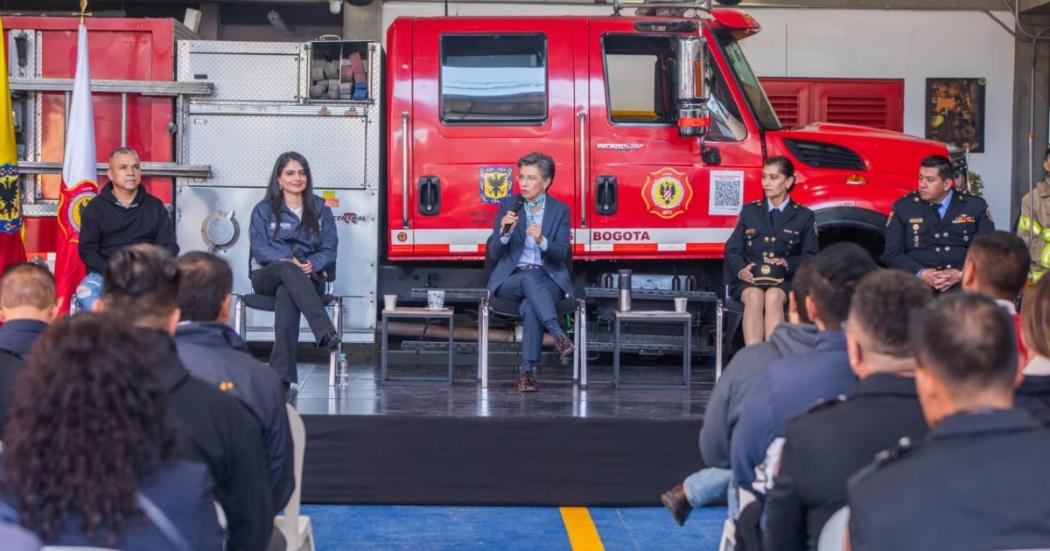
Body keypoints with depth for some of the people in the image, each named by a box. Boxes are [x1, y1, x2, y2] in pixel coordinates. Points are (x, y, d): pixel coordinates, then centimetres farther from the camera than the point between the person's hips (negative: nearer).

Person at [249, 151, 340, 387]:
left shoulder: (320, 209, 13)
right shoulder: (263, 210, 10)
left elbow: (329, 250, 5)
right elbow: (259, 249, -3)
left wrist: (311, 264, -18)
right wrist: (288, 260, -22)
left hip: (308, 277, 0)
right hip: (267, 276, 0)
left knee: (287, 294, -38)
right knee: (288, 270, -39)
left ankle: (282, 374, -50)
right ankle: (326, 334, -57)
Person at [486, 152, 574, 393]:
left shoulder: (560, 210, 3)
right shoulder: (508, 205, 4)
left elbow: (561, 254, -6)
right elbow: (493, 253, 0)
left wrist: (542, 241, -27)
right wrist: (505, 231, -20)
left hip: (548, 279, -1)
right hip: (511, 279, 1)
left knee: (531, 306, -35)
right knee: (530, 278, -37)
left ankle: (527, 371, -36)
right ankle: (558, 335, -48)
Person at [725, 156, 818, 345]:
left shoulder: (804, 216, 13)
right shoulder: (750, 211, 20)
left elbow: (810, 258, 6)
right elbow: (732, 250, 14)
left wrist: (788, 264, -16)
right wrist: (741, 270, -9)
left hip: (785, 280, -1)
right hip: (750, 279, 1)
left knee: (773, 298, -36)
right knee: (754, 298, -34)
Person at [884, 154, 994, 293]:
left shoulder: (976, 206, 11)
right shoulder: (903, 207, 10)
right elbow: (893, 254, 4)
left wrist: (961, 274, -12)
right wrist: (921, 273, -12)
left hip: (965, 284, 0)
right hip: (918, 284, 0)